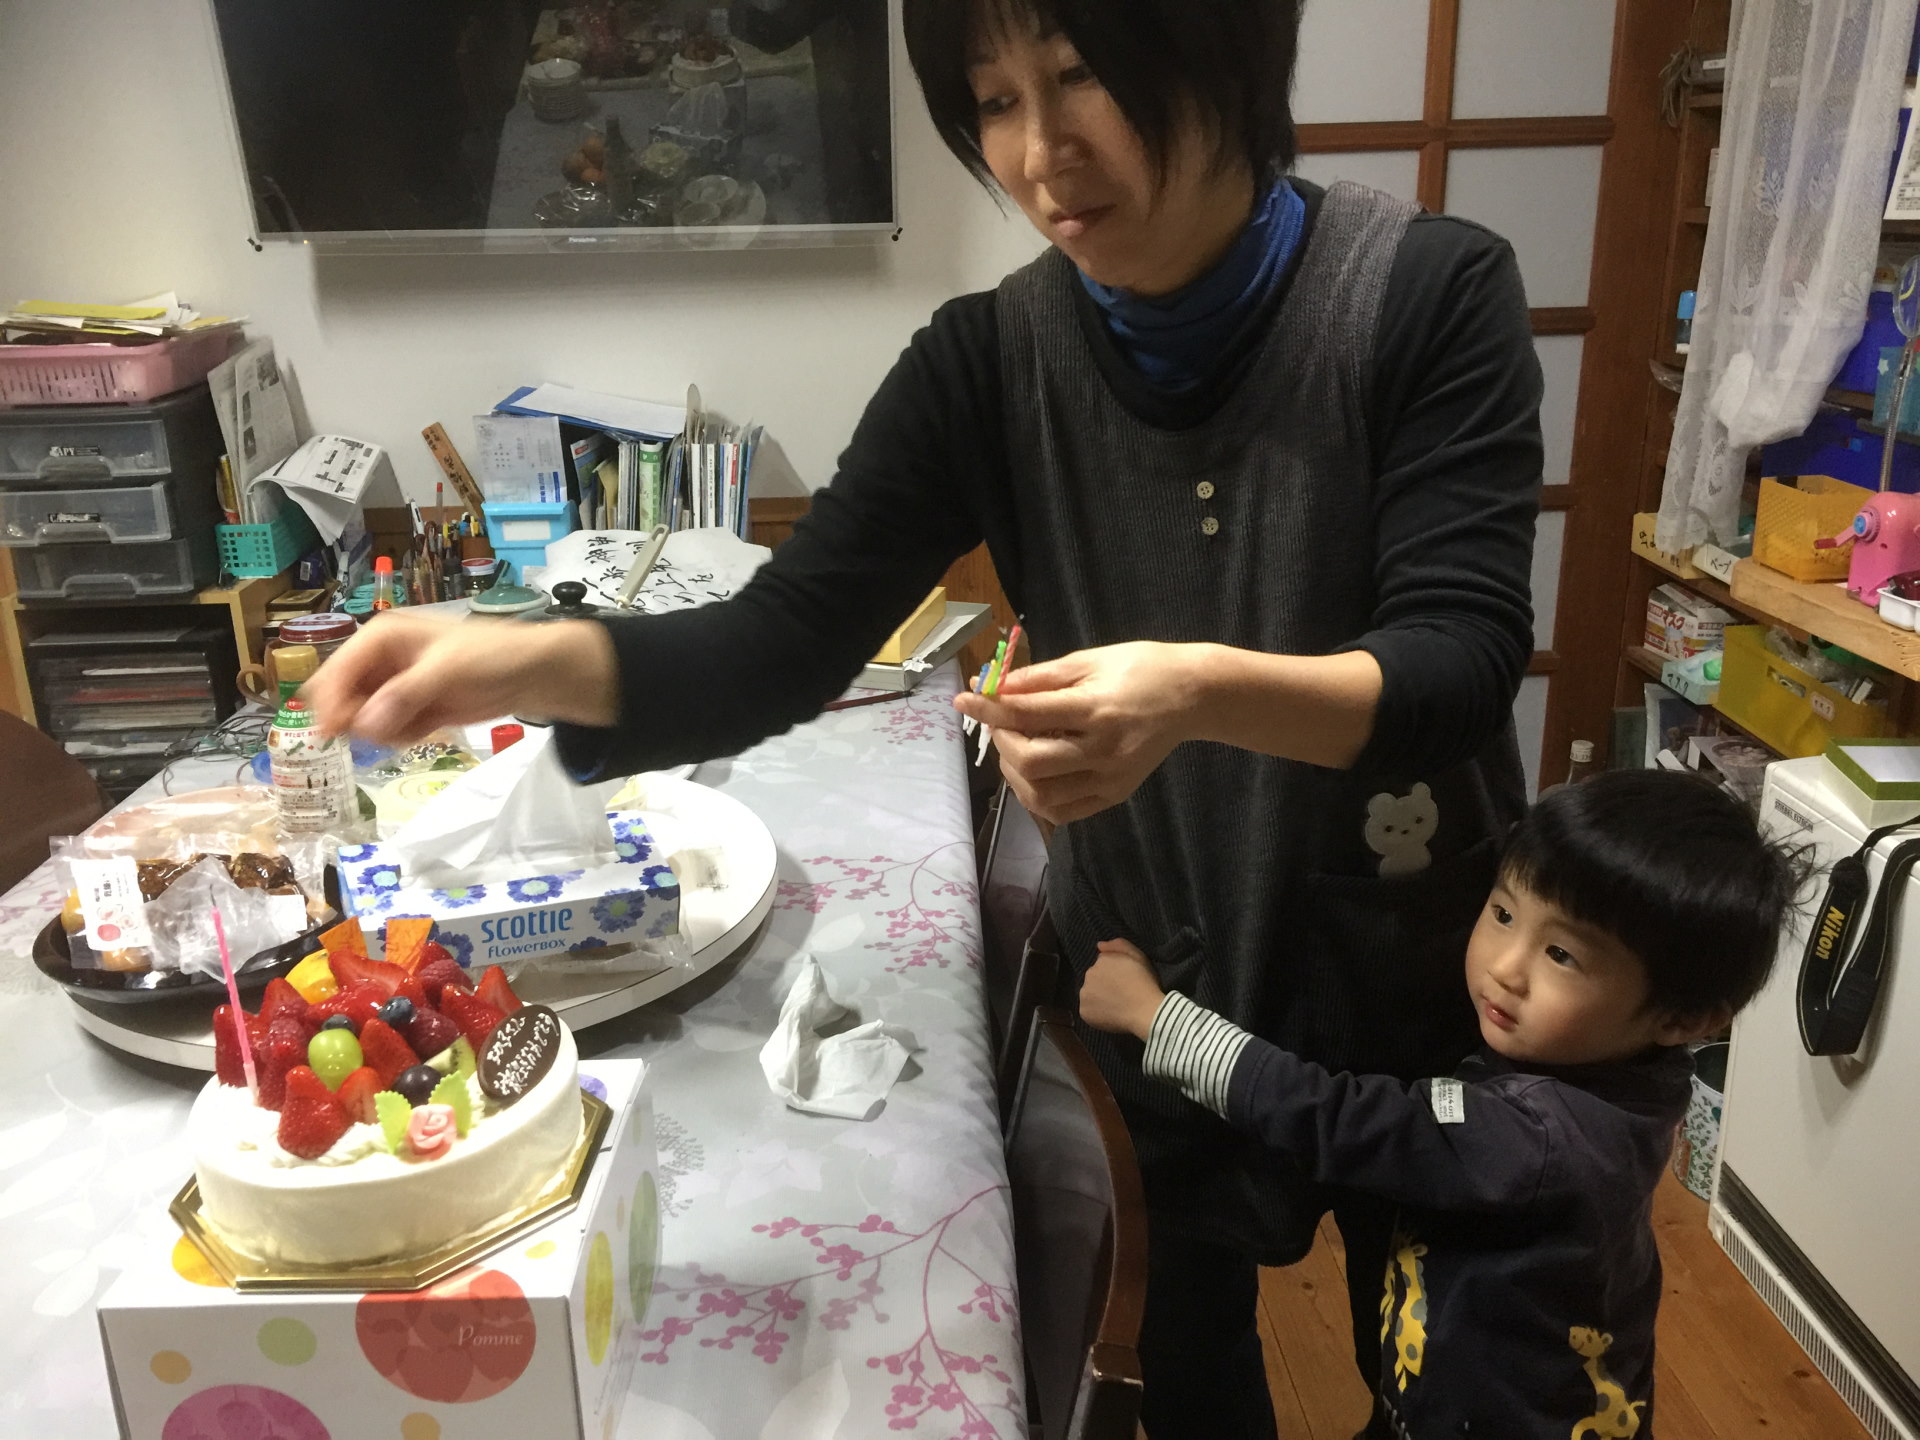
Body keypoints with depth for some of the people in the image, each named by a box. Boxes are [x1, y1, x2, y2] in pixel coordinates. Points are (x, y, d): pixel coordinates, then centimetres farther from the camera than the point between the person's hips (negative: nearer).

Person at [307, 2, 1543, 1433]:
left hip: (1418, 980, 0)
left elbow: (1464, 660, -24)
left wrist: (1202, 693, -44)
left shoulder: (1434, 294, -17)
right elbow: (787, 644, -16)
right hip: (1151, 981, 1)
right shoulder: (989, 362, -12)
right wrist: (530, 662, -35)